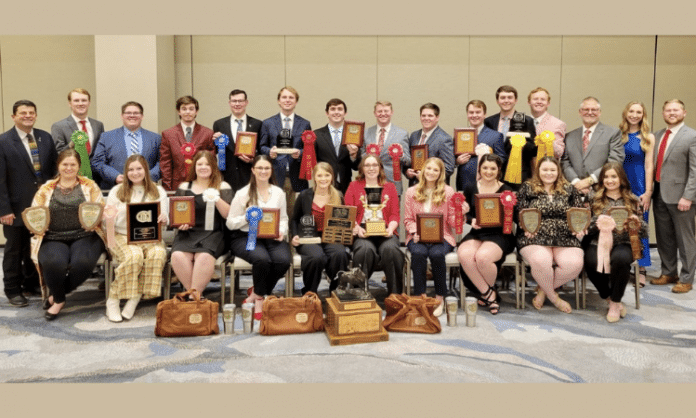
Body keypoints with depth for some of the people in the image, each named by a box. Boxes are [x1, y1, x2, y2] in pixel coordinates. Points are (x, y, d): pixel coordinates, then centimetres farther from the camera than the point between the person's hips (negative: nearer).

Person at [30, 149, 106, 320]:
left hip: (84, 236, -1)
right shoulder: (46, 189, 13)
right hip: (54, 239, 1)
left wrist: (95, 221, -18)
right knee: (54, 263, -32)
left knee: (83, 262, -32)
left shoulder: (90, 186, 11)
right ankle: (59, 300, 0)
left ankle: (56, 294, -1)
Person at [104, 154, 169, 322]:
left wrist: (164, 219, -15)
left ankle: (135, 298, -24)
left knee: (158, 253, -33)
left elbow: (165, 221, 8)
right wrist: (108, 217, -16)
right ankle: (113, 301, -20)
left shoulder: (158, 192, 14)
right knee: (134, 255, -35)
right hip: (122, 236, -1)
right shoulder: (117, 191, 11)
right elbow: (108, 222, 7)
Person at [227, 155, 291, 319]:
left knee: (283, 260, -29)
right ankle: (260, 299, -6)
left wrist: (281, 231, -7)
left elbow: (283, 218, 14)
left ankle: (256, 293, -2)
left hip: (272, 237, 3)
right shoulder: (242, 193, 1)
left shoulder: (278, 193, 11)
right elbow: (230, 223, 0)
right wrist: (247, 217, -17)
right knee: (262, 259, -35)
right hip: (246, 237, -3)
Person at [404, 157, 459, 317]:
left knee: (436, 254, -33)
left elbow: (452, 220, 6)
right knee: (418, 253, -33)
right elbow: (408, 219, 9)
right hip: (418, 237, 1)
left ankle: (440, 298, -17)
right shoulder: (411, 192, 12)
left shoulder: (448, 192, 9)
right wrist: (414, 232, -11)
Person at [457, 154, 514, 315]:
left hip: (499, 235, -3)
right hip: (476, 234, 3)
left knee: (482, 257, -34)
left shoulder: (506, 190, 5)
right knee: (465, 255, -31)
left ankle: (490, 290, 1)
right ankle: (488, 294, -11)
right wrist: (472, 220, -9)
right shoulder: (470, 188, 11)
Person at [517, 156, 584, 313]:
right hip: (535, 238, -2)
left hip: (565, 239, 2)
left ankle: (543, 289, 0)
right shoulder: (527, 188, 12)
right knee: (540, 261, -36)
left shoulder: (569, 190, 17)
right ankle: (553, 297, -4)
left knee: (574, 264, -28)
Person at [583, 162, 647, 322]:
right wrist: (597, 222, -15)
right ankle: (611, 299, -5)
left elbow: (644, 231, 12)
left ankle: (615, 303, -12)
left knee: (620, 258, -36)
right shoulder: (593, 198, 13)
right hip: (597, 243, 0)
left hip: (622, 244, 0)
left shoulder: (633, 201, 14)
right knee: (592, 262, -34)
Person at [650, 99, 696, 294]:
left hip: (679, 196, -6)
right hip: (659, 194, 6)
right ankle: (668, 273, 29)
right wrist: (650, 190, 5)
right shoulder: (657, 136, 12)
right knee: (664, 238, 14)